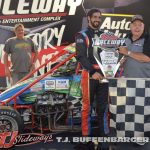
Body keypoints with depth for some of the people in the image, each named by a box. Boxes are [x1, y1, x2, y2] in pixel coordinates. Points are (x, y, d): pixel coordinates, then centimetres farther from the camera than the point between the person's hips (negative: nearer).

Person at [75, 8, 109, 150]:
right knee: (87, 105, 0)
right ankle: (86, 133, 7)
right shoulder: (82, 35, 1)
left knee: (103, 105, 8)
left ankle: (103, 132, 17)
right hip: (89, 73, -5)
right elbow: (81, 56, -10)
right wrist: (92, 72, -20)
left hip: (103, 73, 5)